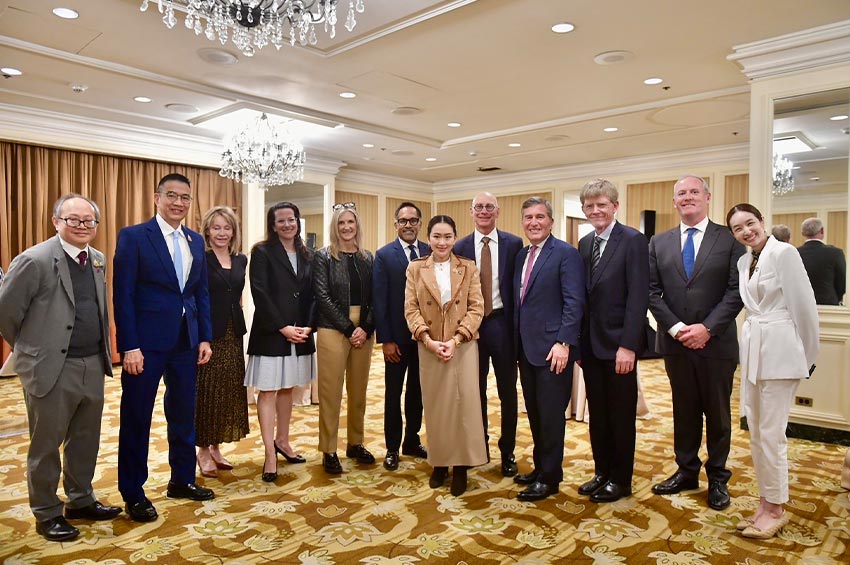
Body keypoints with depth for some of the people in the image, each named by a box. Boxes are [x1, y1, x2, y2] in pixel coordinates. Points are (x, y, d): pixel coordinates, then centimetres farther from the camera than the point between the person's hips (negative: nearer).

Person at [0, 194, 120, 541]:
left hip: (93, 365, 6)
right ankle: (46, 514, 25)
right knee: (46, 445, 9)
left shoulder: (98, 260, 7)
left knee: (86, 440, 17)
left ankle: (81, 501, 34)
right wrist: (28, 348, 4)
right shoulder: (35, 260, -14)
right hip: (51, 368, -6)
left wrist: (104, 351, 14)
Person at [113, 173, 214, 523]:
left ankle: (182, 481, 32)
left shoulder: (195, 241, 10)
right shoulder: (133, 236, -7)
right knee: (137, 419, 8)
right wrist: (129, 346, -16)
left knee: (183, 415, 15)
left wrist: (205, 337, 6)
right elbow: (123, 295, -11)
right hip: (146, 343, -5)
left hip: (186, 342, 6)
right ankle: (133, 493, 23)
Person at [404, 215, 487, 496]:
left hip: (463, 346, 0)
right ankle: (439, 463, 22)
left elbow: (476, 308, -2)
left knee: (464, 405, 0)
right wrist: (429, 340, -14)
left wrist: (455, 340, -14)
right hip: (428, 348, 1)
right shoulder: (415, 268, 5)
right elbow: (411, 309, 0)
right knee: (435, 406, 8)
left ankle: (460, 467, 13)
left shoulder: (469, 268, 3)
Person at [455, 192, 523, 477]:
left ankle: (508, 451, 22)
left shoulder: (514, 244, -1)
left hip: (502, 322, -1)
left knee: (507, 390, 8)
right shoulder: (460, 247, 2)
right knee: (475, 389, 13)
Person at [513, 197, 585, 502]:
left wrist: (563, 343, -20)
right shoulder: (521, 255, 14)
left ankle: (550, 478, 16)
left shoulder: (566, 253, -9)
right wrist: (516, 343, 12)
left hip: (552, 349, -7)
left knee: (551, 416, 2)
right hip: (526, 349, 7)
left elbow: (574, 302, -15)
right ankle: (540, 467, 31)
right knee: (535, 414, 16)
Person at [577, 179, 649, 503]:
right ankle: (601, 472, 30)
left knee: (621, 415, 7)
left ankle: (620, 480, 22)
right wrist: (578, 342, 7)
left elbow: (638, 296, -15)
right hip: (590, 343, 6)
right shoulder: (584, 244, 11)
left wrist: (628, 345, -20)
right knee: (597, 414, 15)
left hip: (618, 344, -6)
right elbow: (583, 297, 11)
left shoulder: (633, 240, -9)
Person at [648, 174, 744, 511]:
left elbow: (736, 290, -8)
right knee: (684, 410, 14)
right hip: (675, 342, 2)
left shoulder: (729, 239, -2)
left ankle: (718, 477, 26)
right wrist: (676, 327, -10)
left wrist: (707, 328, -16)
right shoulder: (658, 243, 6)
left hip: (717, 342, -2)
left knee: (718, 412, 10)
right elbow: (652, 291, 2)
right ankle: (686, 471, 28)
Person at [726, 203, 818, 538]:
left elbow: (804, 307, -9)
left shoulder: (784, 253, -10)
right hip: (752, 350, 8)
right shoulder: (743, 262, 13)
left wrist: (807, 357, -2)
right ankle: (766, 502, 25)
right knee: (755, 432, 12)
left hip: (780, 351, -8)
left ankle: (776, 508, 12)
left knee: (770, 433, -3)